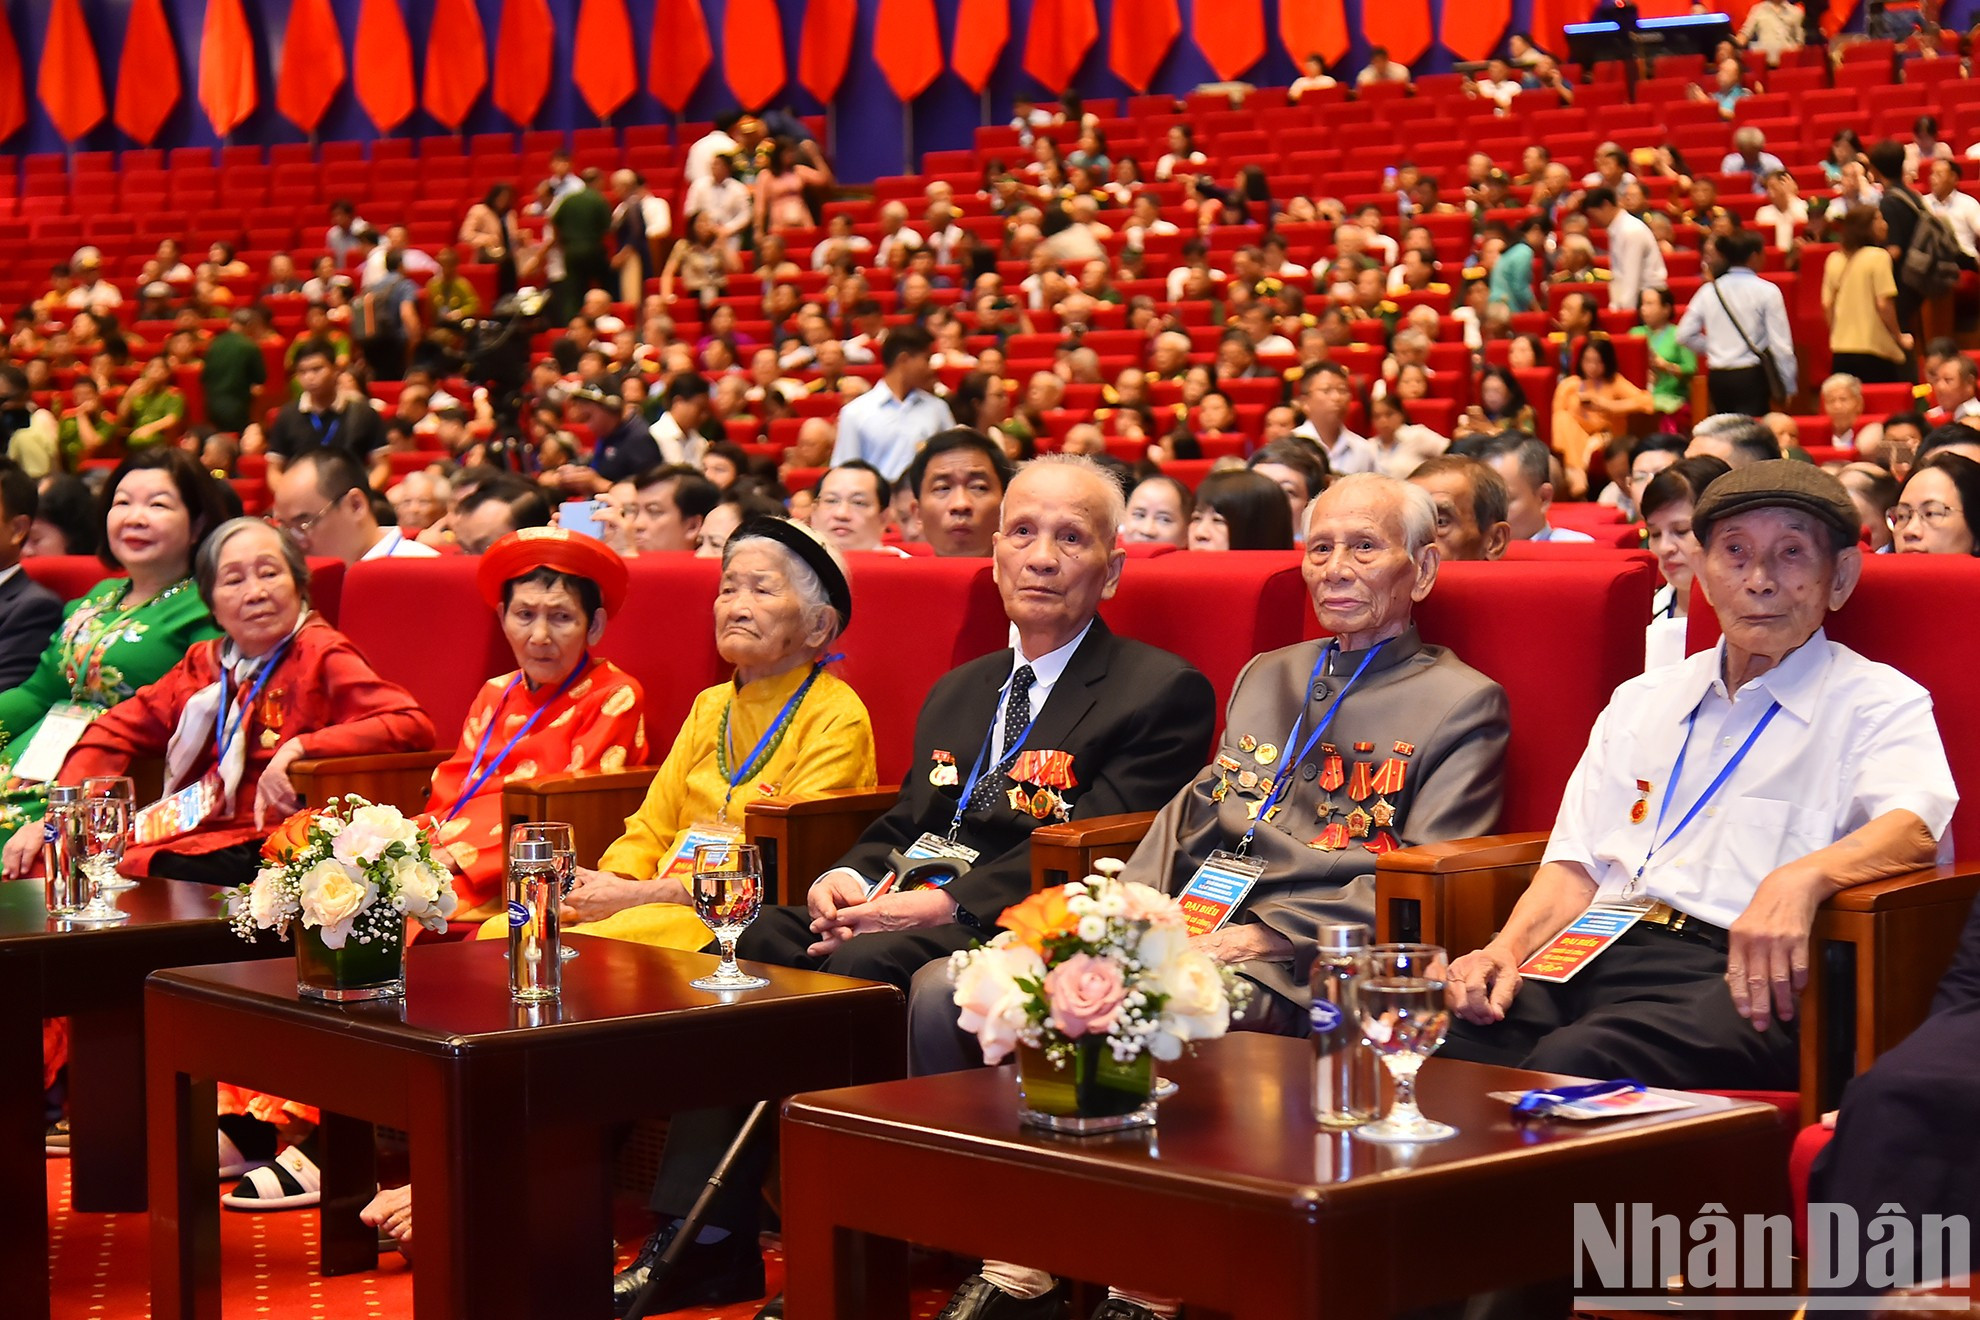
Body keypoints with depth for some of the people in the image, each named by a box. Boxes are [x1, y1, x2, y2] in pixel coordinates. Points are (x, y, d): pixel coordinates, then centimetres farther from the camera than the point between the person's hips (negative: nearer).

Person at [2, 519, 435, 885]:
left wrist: (299, 748, -21)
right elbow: (118, 731, 20)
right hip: (185, 837, 6)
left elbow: (412, 725, -12)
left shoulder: (319, 653, 1)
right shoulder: (203, 663, 20)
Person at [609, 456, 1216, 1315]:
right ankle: (704, 1242, -19)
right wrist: (848, 878, -1)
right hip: (903, 907, 7)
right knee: (751, 945, -19)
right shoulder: (957, 693, 25)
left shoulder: (1164, 693, 1)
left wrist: (944, 904, -20)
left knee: (869, 965, -34)